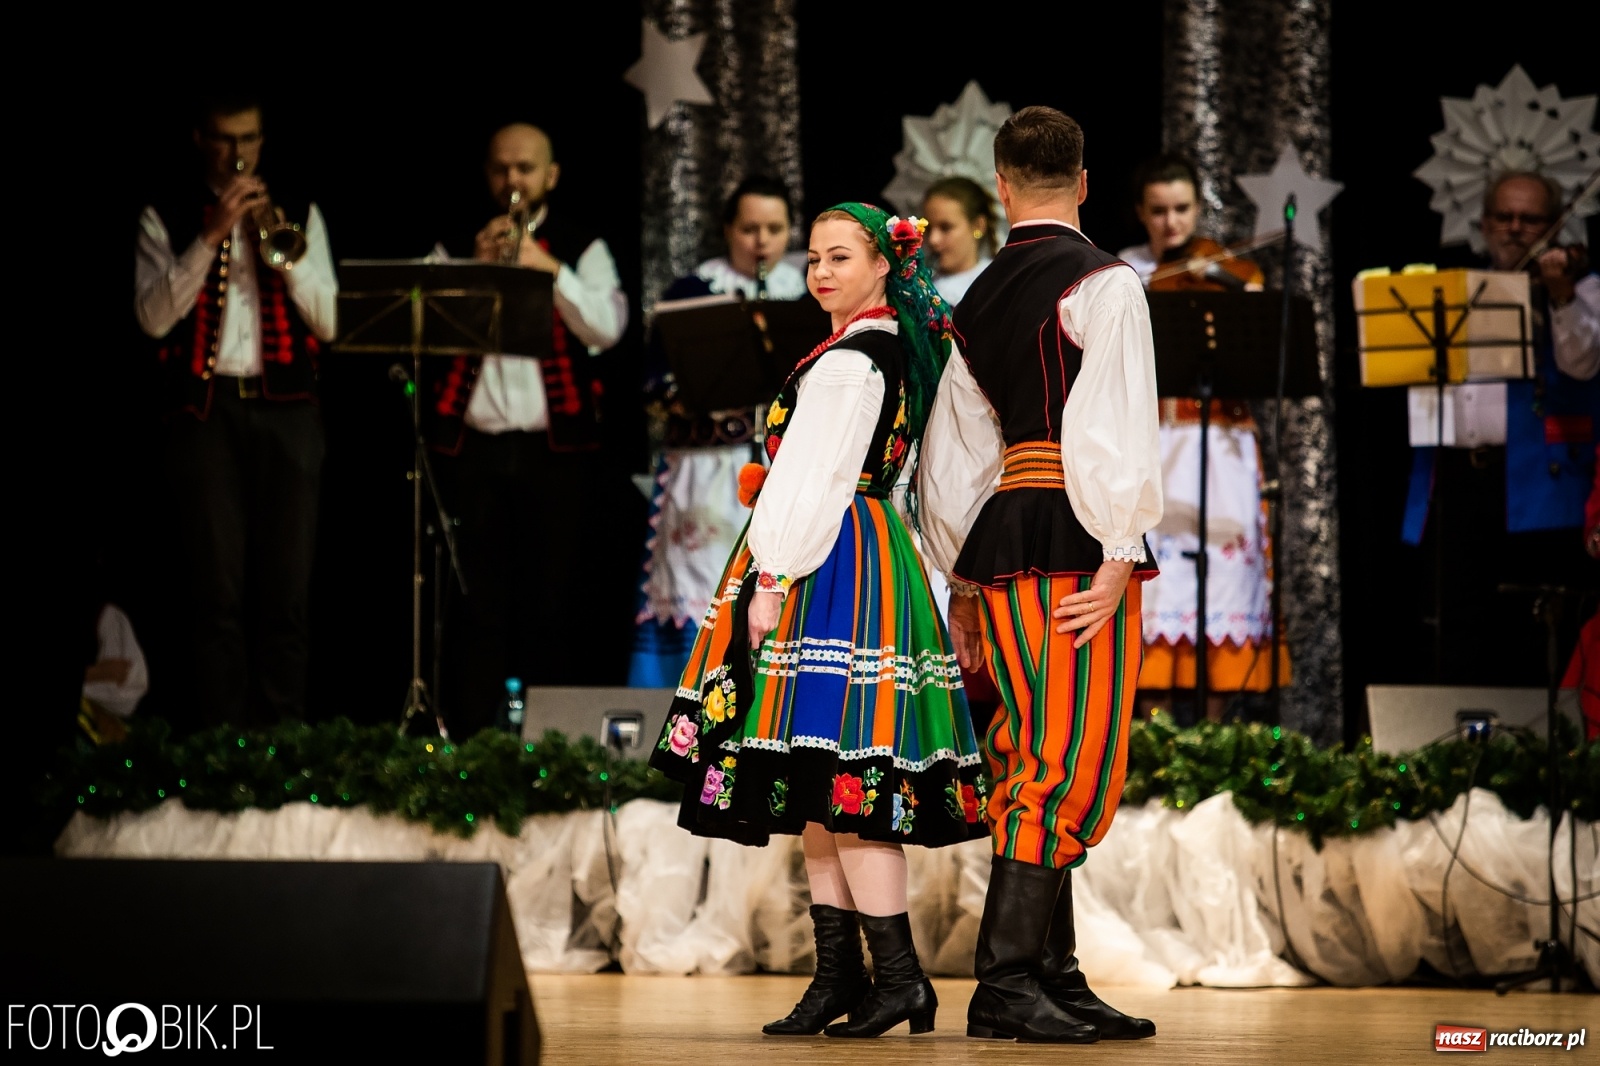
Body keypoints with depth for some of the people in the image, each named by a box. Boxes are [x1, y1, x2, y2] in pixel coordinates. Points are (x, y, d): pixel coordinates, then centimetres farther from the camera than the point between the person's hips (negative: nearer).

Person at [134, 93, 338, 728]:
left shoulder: (299, 217, 13)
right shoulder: (166, 220, 7)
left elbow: (329, 321, 5)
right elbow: (154, 316, -7)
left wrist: (286, 248, -9)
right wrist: (210, 237, -14)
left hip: (285, 411, 2)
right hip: (206, 411, -2)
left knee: (286, 588, 0)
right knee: (217, 589, -4)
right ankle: (223, 739, -4)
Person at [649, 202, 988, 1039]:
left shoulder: (846, 362, -13)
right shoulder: (894, 348, 17)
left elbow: (815, 481, -18)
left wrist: (773, 579, -17)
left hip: (830, 564, -11)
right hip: (867, 557, 11)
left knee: (834, 778, -12)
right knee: (821, 781, 10)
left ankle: (898, 975, -14)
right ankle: (838, 973, 11)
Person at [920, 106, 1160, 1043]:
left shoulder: (977, 302, 16)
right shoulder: (1104, 285, -6)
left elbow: (954, 450, 19)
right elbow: (1113, 428, -16)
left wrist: (963, 581, 24)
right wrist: (1118, 554, -17)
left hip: (1000, 539, 8)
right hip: (1075, 540, -8)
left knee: (1037, 760, 12)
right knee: (1069, 762, -8)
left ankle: (1054, 975, 14)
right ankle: (1007, 982, -13)